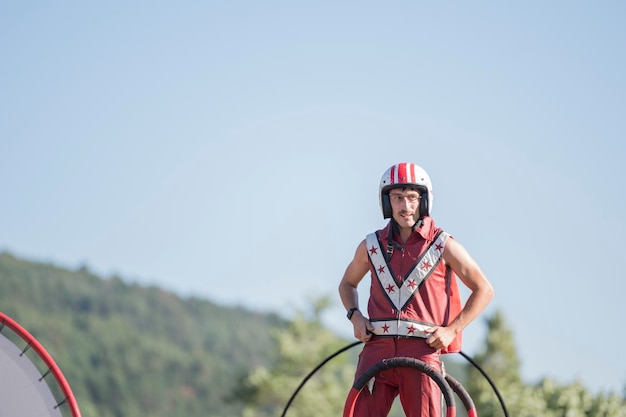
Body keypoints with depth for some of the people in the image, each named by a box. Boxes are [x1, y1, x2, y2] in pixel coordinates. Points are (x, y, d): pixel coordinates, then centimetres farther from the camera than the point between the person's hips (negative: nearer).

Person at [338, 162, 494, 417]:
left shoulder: (442, 245, 4)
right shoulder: (371, 246, 11)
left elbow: (484, 290, 10)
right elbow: (347, 284, 29)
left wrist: (452, 330, 0)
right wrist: (355, 316, 9)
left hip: (423, 350, -2)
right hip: (377, 348, 2)